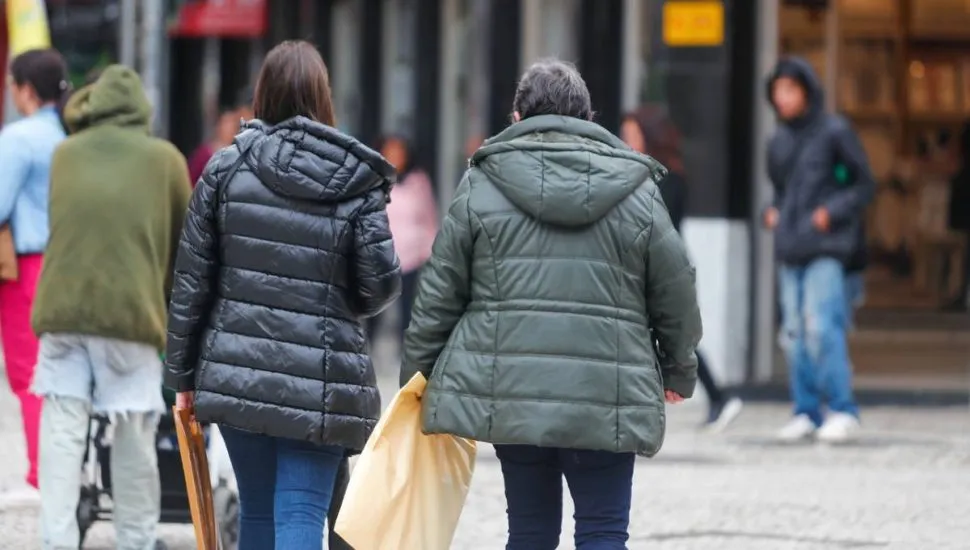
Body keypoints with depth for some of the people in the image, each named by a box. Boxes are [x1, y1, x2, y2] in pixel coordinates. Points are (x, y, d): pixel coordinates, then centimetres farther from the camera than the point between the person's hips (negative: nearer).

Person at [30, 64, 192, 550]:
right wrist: (168, 297, 31)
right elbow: (183, 242, 16)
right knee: (133, 438, 5)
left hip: (62, 309, 2)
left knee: (62, 433, 0)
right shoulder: (164, 159, 8)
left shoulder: (65, 154, 13)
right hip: (132, 310, -2)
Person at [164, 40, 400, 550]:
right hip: (319, 383, -2)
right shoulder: (357, 181, -4)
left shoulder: (227, 167, 1)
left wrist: (183, 374, 10)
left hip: (237, 373, 3)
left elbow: (192, 280, 2)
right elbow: (380, 285, -5)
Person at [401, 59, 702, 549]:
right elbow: (675, 294, 10)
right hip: (607, 398, -1)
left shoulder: (480, 186, 4)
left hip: (507, 391, 1)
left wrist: (418, 377, 16)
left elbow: (439, 296, 5)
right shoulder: (637, 193, 4)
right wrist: (679, 371, 26)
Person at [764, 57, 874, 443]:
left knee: (822, 327, -15)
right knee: (794, 332, 4)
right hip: (789, 250, 6)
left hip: (825, 249, -6)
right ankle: (806, 411, 10)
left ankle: (843, 410, -10)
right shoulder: (778, 142, 15)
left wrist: (832, 212, -11)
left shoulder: (834, 133, -2)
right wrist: (772, 213, 9)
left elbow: (864, 185, 2)